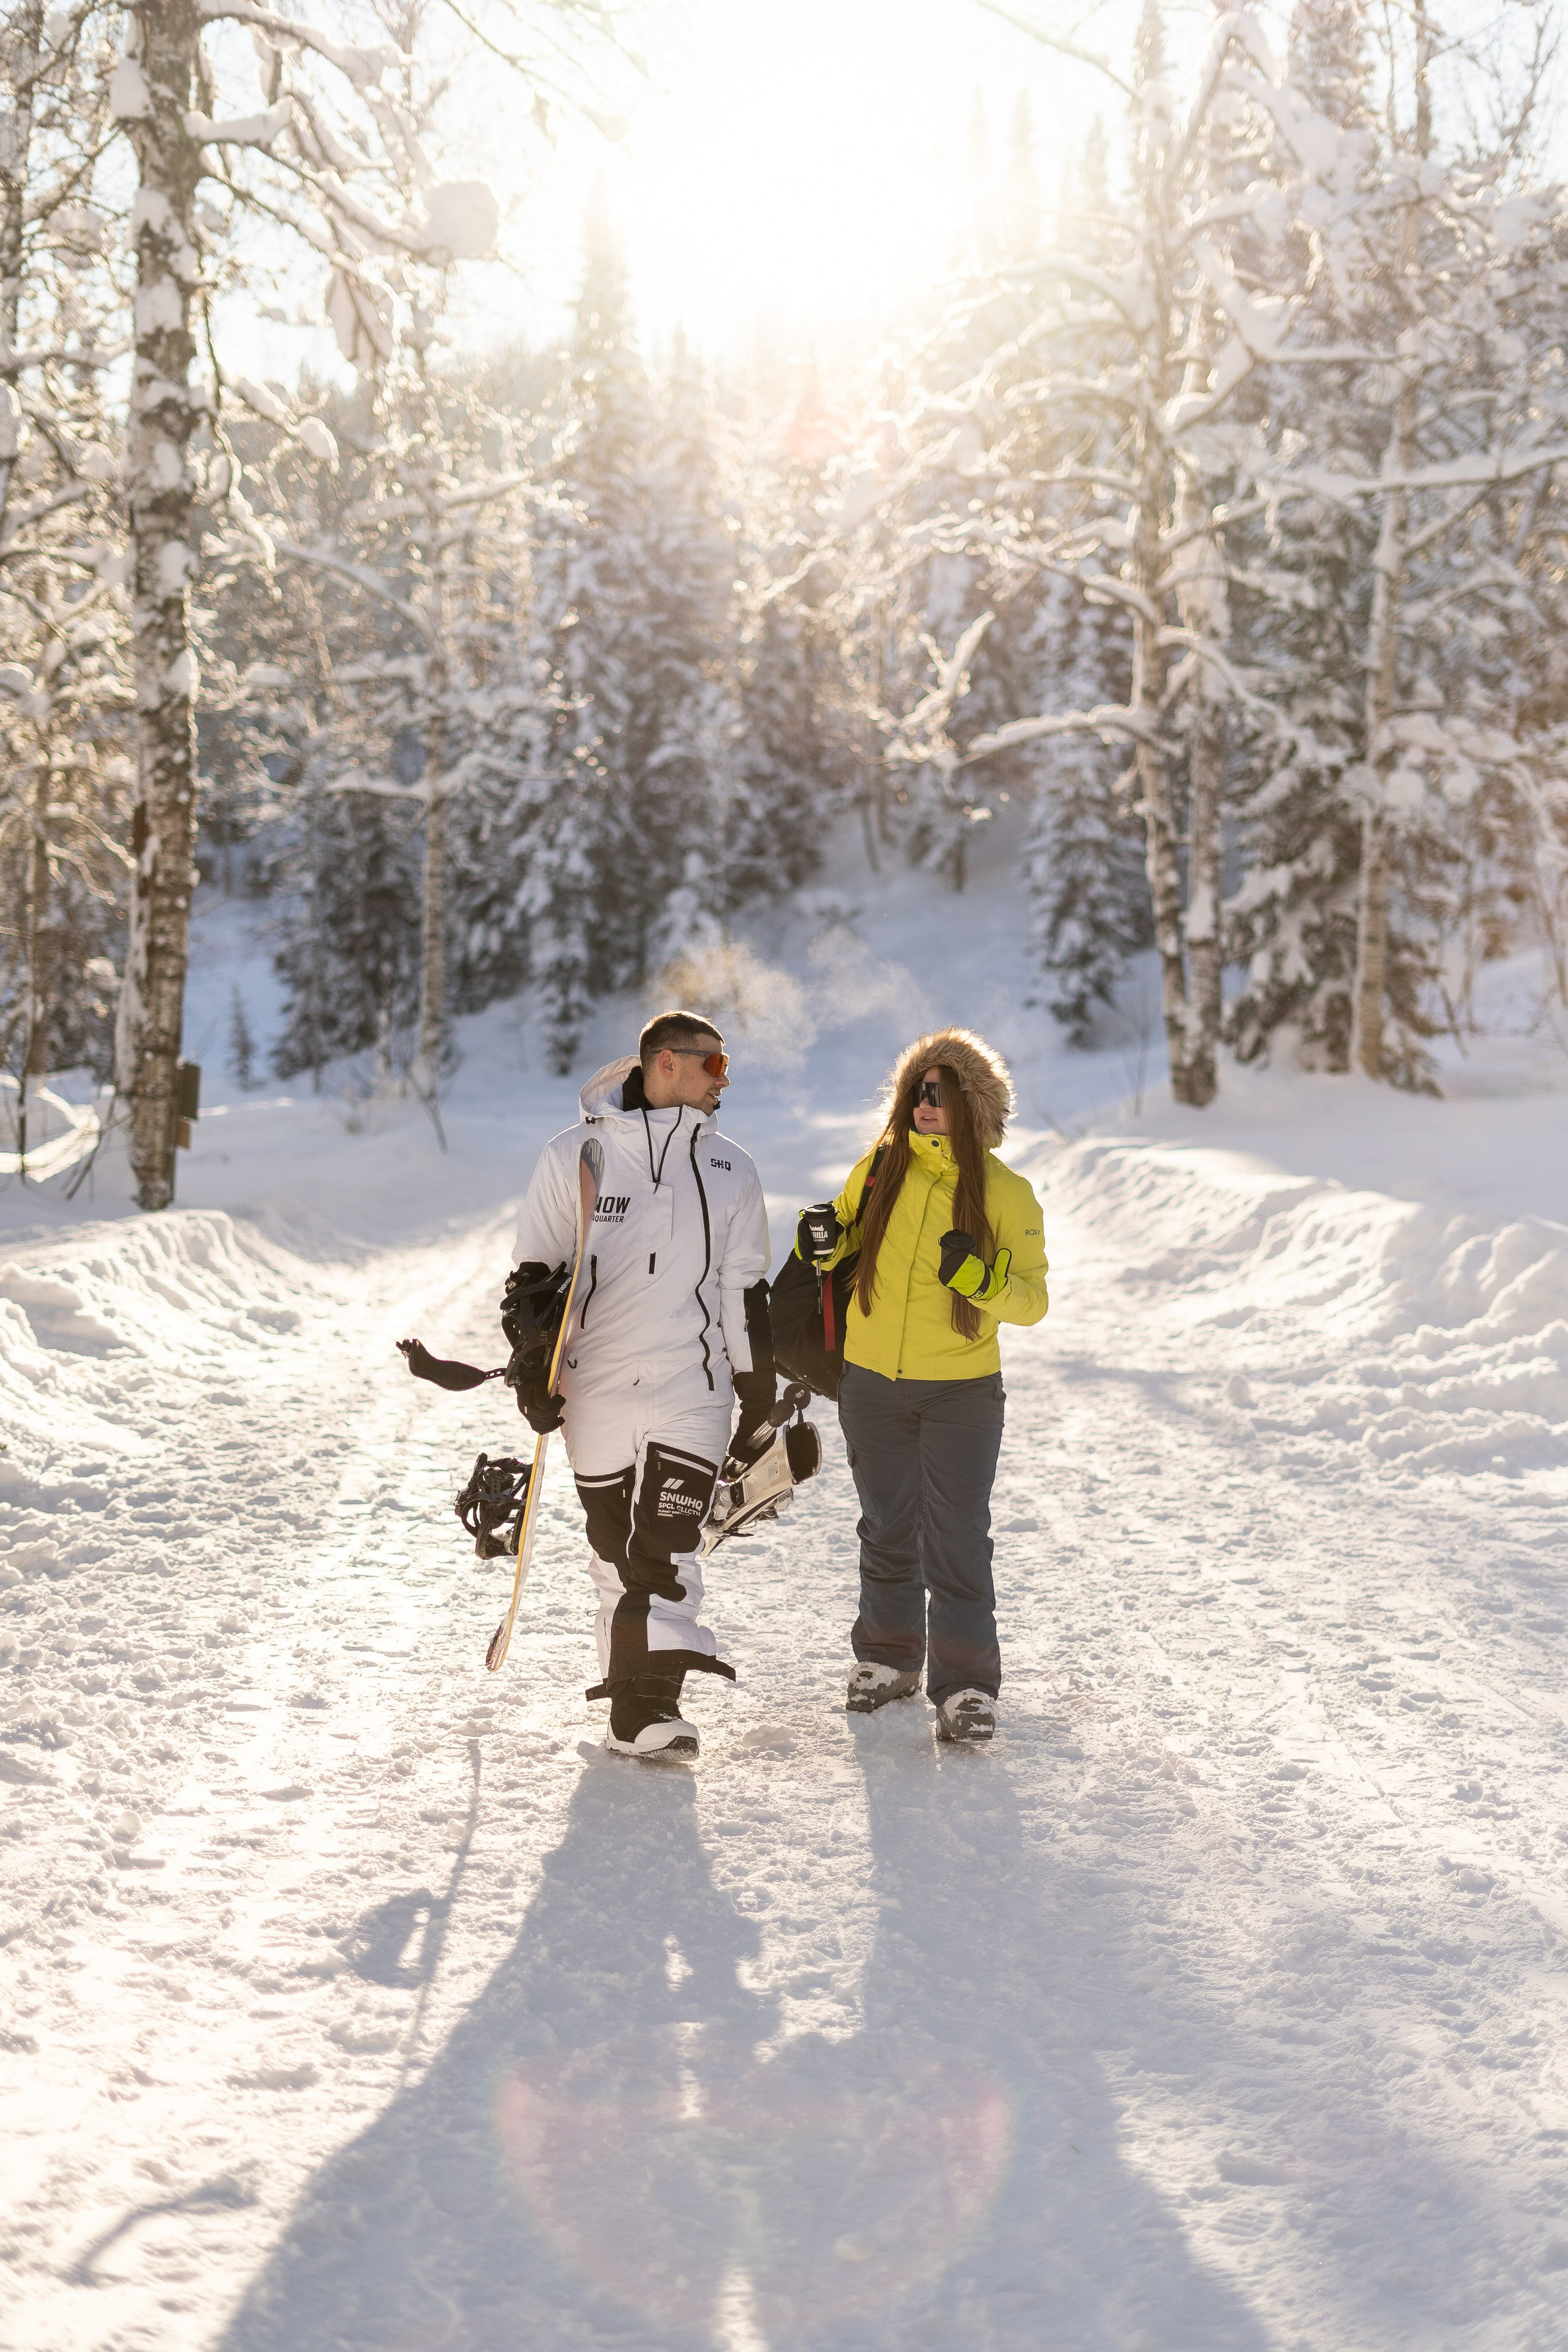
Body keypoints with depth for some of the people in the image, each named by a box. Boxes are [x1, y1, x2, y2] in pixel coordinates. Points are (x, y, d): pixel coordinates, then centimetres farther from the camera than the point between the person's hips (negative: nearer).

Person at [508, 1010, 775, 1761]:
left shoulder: (729, 1171, 9)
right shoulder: (573, 1156, 2)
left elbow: (745, 1285, 15)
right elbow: (533, 1271, 6)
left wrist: (757, 1384, 14)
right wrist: (533, 1373, 0)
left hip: (691, 1388, 0)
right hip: (595, 1388, 0)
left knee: (665, 1542, -12)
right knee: (615, 1546, 7)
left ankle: (645, 1708, -13)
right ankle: (634, 1694, 19)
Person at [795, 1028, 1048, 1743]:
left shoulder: (1006, 1194, -8)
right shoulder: (878, 1168, 0)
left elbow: (1032, 1301, -9)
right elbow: (846, 1240, 16)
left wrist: (978, 1277, -28)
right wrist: (824, 1241, -8)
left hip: (962, 1391, -3)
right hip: (871, 1383, 3)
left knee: (957, 1539, -6)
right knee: (888, 1528, 16)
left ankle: (966, 1685, 2)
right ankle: (890, 1657, 32)